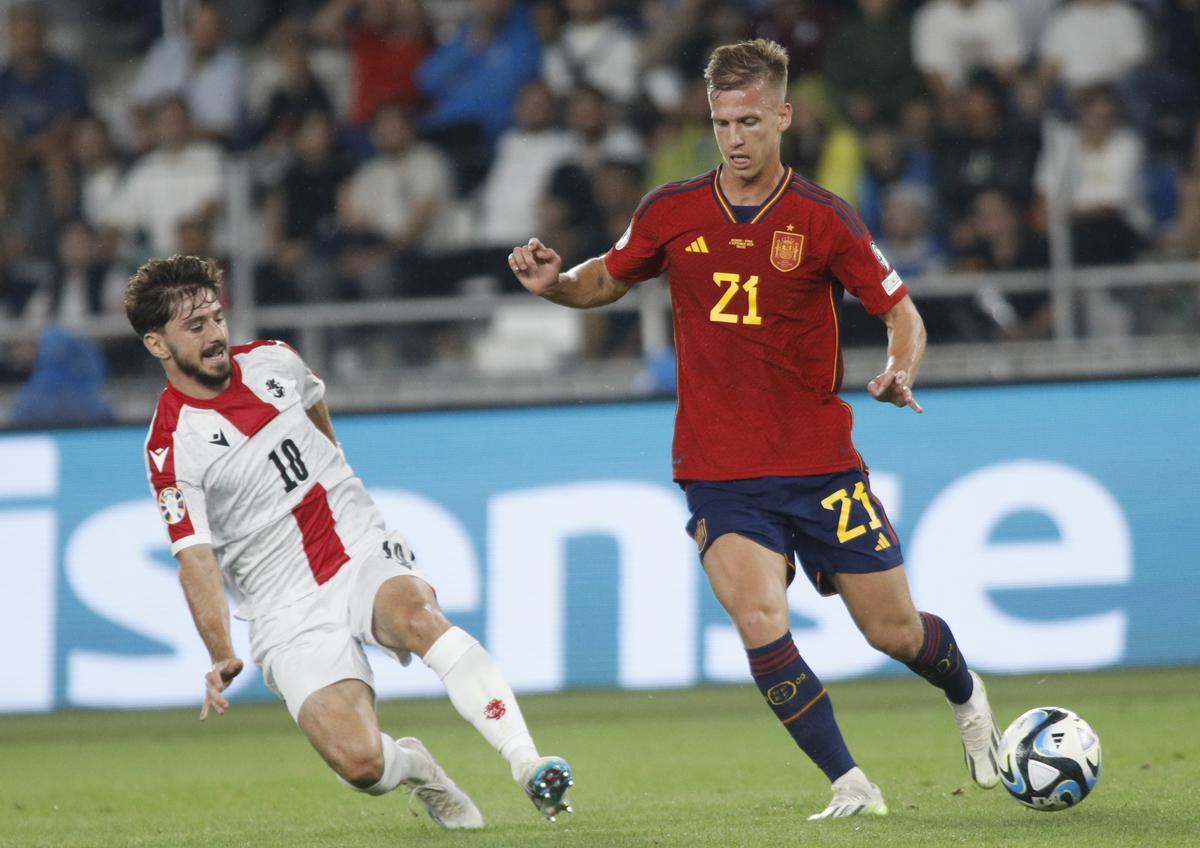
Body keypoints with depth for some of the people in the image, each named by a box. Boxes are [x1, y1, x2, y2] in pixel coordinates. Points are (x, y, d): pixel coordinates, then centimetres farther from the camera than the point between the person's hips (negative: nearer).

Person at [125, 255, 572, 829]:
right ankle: (414, 769, 13)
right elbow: (196, 559, -14)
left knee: (418, 615, -33)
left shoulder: (271, 362, 5)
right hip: (291, 610, -3)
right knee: (358, 762, -23)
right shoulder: (171, 448, -11)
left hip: (364, 552, 3)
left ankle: (527, 763, -36)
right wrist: (220, 655, -23)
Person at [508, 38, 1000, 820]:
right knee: (760, 621, -22)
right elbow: (609, 280, 16)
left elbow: (902, 314, 0)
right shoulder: (672, 213, -1)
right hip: (720, 474, 1)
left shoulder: (824, 220, -7)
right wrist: (554, 283, -6)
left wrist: (899, 374, -21)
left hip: (822, 463, -1)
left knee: (895, 631, 7)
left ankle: (967, 695, 43)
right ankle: (851, 786, -10)